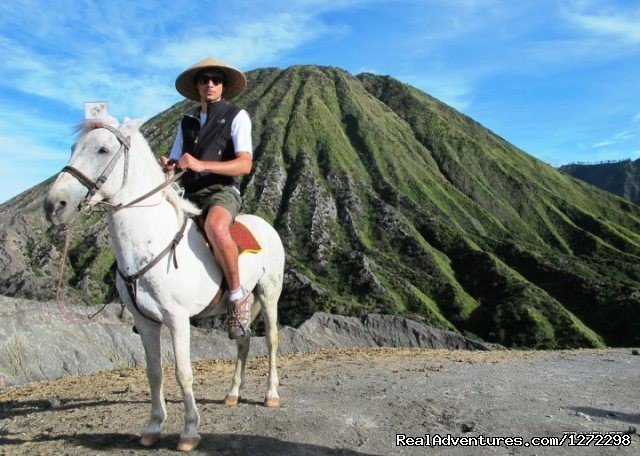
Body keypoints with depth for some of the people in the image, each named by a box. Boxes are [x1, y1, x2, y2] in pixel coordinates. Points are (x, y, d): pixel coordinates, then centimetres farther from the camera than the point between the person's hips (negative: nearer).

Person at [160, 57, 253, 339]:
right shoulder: (187, 122, 18)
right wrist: (167, 167, -9)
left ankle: (239, 296, -20)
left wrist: (201, 165, -24)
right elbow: (174, 163, 17)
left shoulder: (237, 116, 1)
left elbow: (245, 164, -12)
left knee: (215, 227, -39)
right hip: (190, 195, 7)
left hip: (222, 191, -7)